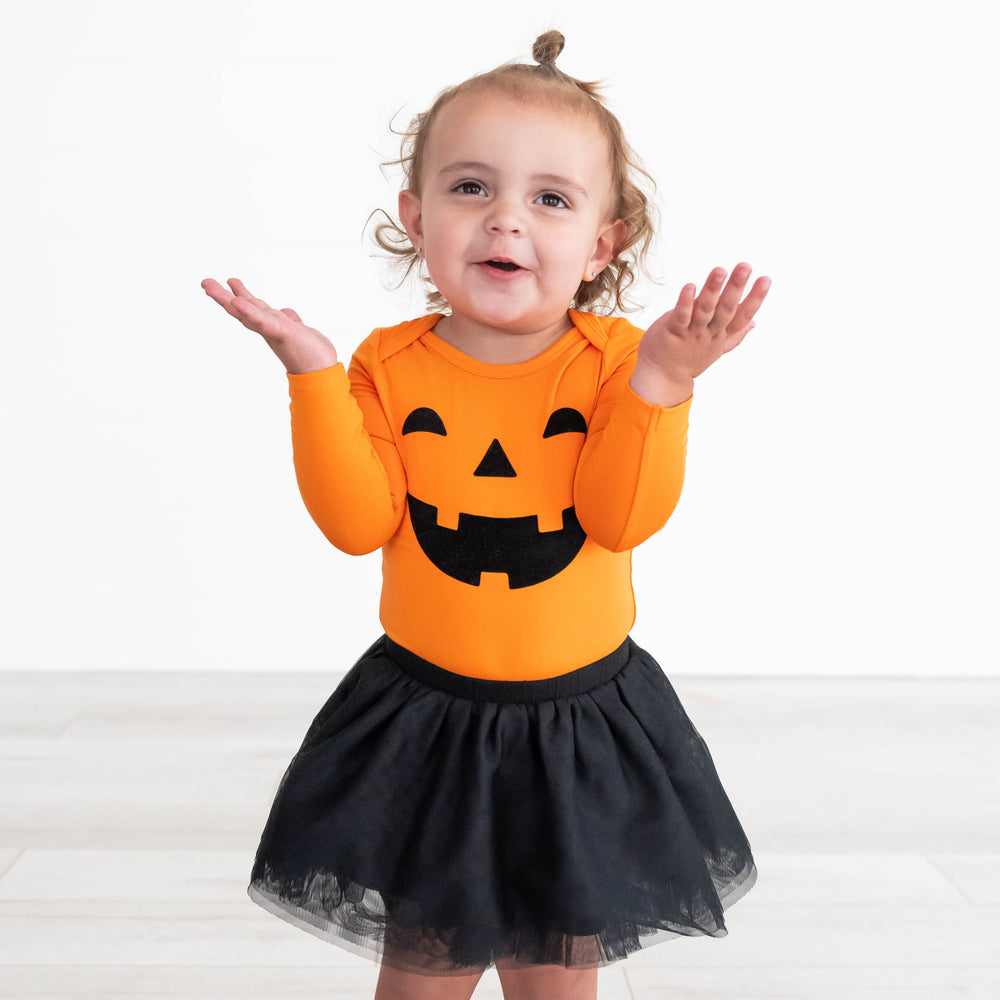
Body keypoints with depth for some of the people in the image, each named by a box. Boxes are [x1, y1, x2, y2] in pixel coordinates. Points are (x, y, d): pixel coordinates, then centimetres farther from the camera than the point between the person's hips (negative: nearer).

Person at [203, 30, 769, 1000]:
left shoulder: (615, 361, -8)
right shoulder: (389, 365, -5)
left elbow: (622, 517, -18)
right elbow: (361, 521, -14)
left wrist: (658, 382, -29)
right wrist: (313, 375, -19)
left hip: (581, 720, 0)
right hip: (424, 720, 0)